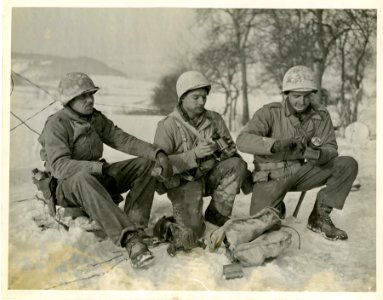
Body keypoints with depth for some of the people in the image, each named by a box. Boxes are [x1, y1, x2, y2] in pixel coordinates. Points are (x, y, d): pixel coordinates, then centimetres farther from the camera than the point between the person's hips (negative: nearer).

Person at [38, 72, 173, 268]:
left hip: (97, 178, 7)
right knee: (84, 179, -43)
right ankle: (129, 239, -48)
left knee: (145, 165, -10)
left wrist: (158, 153, -15)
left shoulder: (96, 118, 7)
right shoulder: (56, 125, -14)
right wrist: (99, 167, -39)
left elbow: (123, 140, 1)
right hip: (67, 186, -7)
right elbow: (59, 166, -27)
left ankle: (134, 227, -24)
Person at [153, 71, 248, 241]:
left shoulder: (215, 119, 4)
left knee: (238, 165, -23)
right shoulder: (168, 126, -10)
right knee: (193, 230, -23)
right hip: (184, 182, -4)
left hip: (210, 176, 5)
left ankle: (217, 213, -9)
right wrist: (194, 155, -27)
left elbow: (232, 152, 7)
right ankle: (180, 214, 14)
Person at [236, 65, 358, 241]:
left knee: (348, 165, -14)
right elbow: (243, 140, -27)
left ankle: (320, 217, -3)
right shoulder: (270, 112, -15)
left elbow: (331, 149, -7)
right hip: (272, 175, -3)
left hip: (301, 172, 3)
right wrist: (275, 144, -44)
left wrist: (318, 153, -32)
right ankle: (277, 208, 19)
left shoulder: (321, 115, -5)